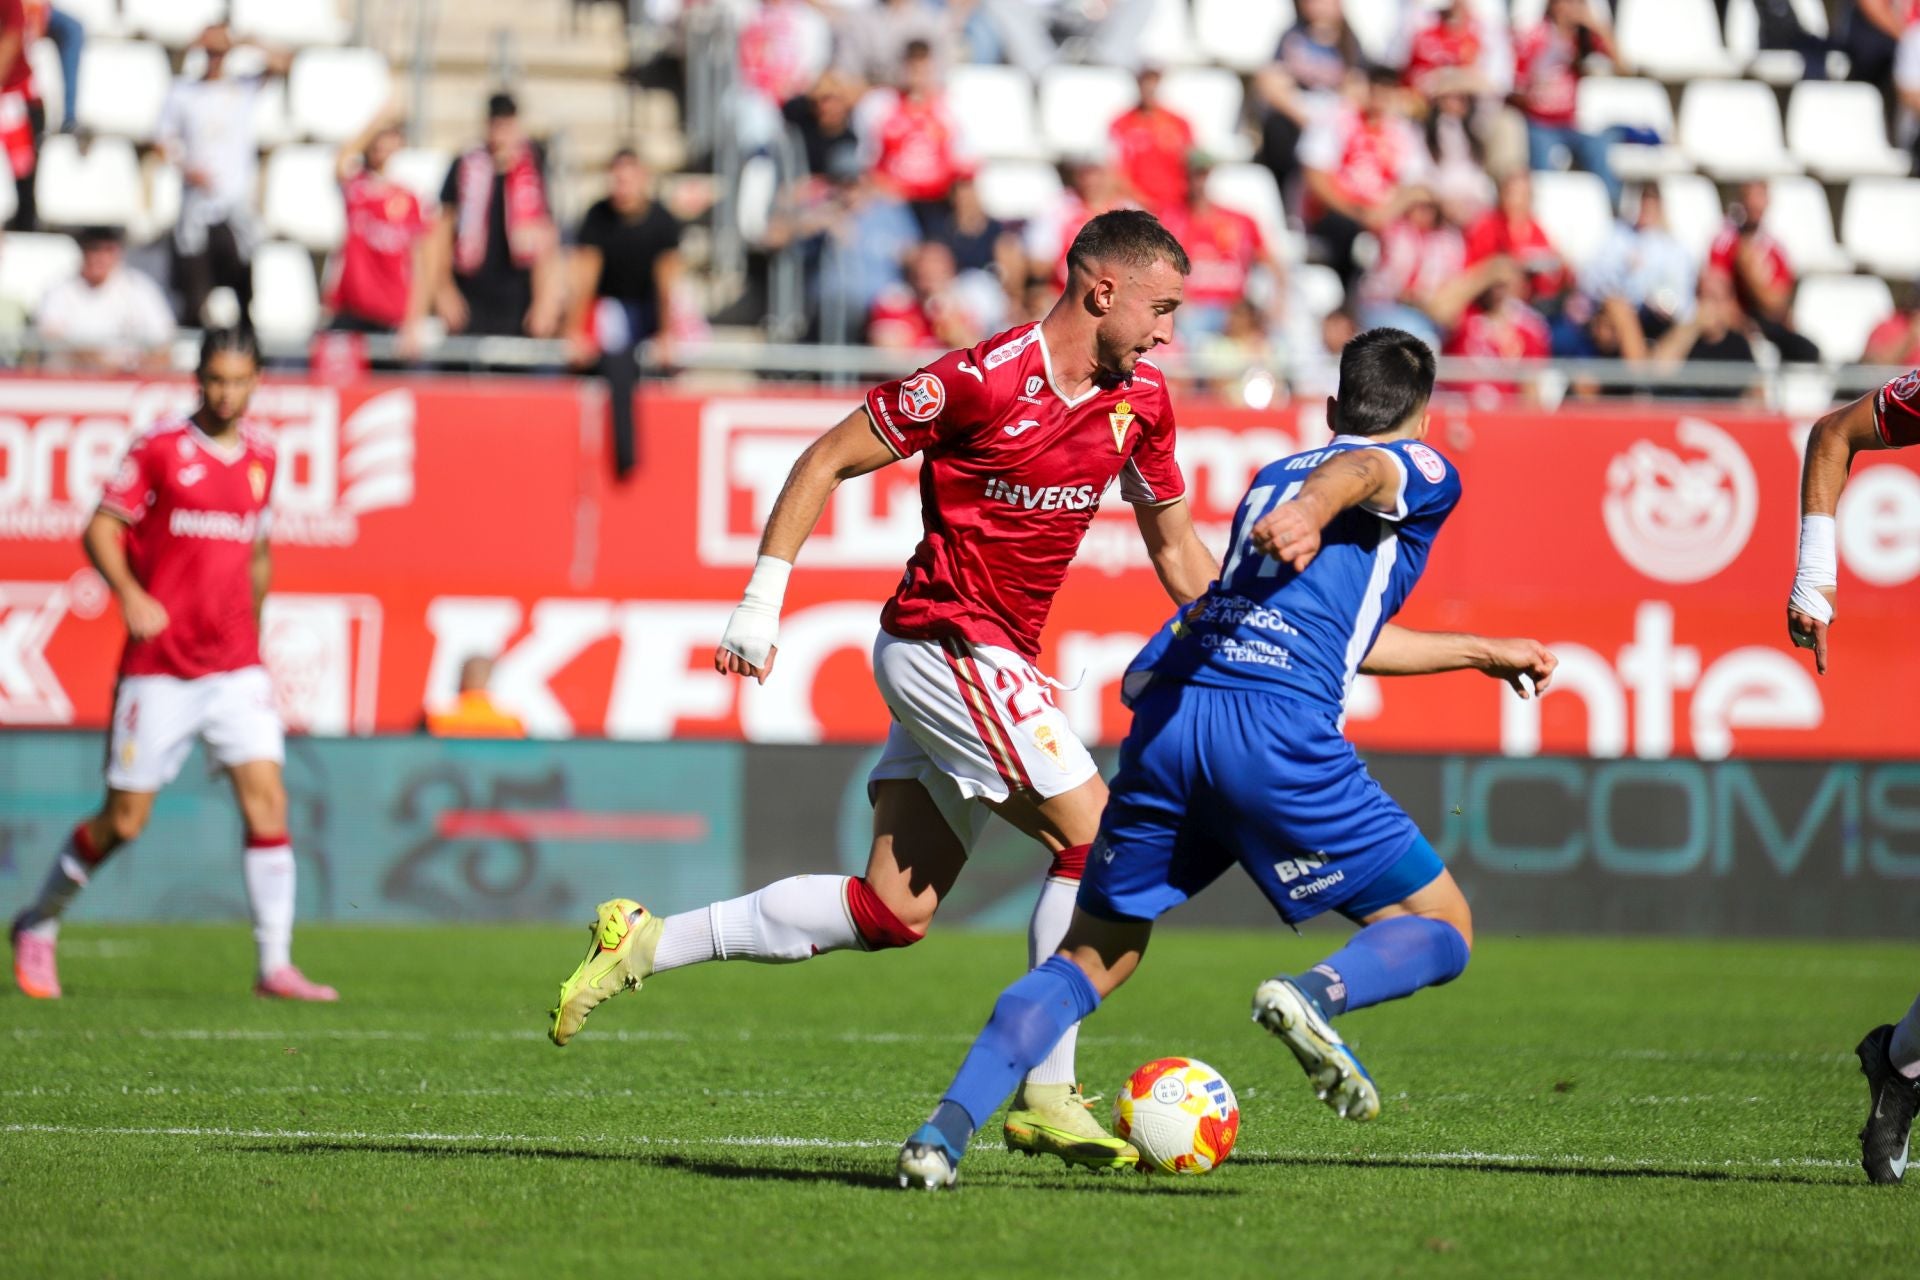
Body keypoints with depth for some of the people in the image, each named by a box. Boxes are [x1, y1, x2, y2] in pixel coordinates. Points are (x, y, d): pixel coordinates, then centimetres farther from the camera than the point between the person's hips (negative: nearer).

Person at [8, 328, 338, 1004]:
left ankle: (275, 966, -7)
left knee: (267, 798, -10)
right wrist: (130, 594, -21)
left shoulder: (261, 454, 9)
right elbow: (100, 529, -5)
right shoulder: (159, 447, -6)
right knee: (124, 820, 1)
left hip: (237, 667, 4)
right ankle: (38, 926, 24)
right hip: (158, 666, -4)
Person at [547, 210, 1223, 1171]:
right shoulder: (984, 379, -17)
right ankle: (1047, 1097, -8)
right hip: (946, 642, -8)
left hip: (994, 658, 8)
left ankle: (646, 945, 15)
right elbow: (828, 460, -8)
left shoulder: (1140, 400, 5)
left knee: (892, 912, 7)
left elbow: (1176, 546, 17)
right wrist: (763, 598, -10)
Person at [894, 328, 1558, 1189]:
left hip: (1167, 718, 6)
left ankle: (946, 1129, -4)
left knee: (1091, 958, 15)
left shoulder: (1272, 478, 35)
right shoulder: (1425, 472, 15)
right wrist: (1312, 508, -33)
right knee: (1441, 930, 8)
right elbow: (1358, 470, -10)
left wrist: (1480, 652, 57)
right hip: (1278, 731, -6)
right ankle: (1316, 994, -23)